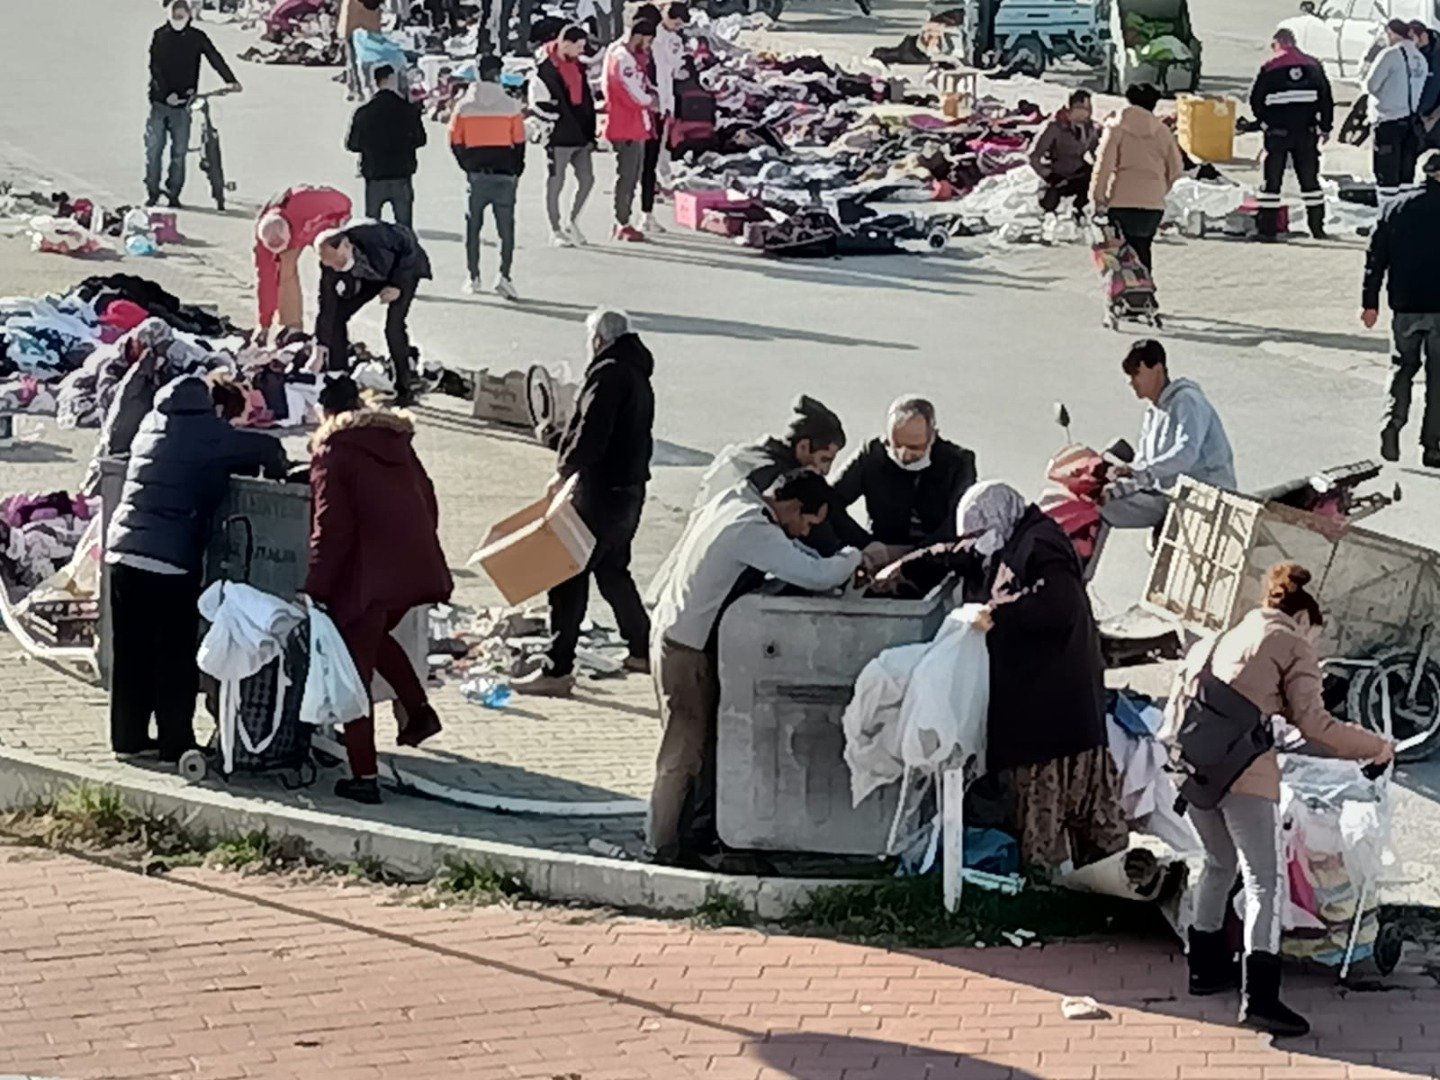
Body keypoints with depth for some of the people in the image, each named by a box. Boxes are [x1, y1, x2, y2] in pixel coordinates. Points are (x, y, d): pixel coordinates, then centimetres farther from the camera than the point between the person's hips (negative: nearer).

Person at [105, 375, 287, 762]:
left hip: (123, 552, 5)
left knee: (131, 653, 12)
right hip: (173, 560, -5)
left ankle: (129, 734, 18)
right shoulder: (211, 436, -4)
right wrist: (273, 470, 24)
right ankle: (175, 741, 6)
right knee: (175, 657, 3)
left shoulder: (151, 427, 11)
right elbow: (270, 451, 2)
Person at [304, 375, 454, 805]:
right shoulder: (396, 440, 15)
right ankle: (418, 709, 20)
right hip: (416, 567, 7)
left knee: (354, 670, 1)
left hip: (367, 572, -7)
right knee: (375, 635, 32)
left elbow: (331, 526, -9)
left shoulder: (332, 450, -3)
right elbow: (427, 501, 17)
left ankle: (364, 775, 0)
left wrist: (315, 587, -6)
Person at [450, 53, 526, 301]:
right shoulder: (510, 105, -5)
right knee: (506, 228, 3)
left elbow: (456, 143, 1)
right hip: (504, 174, -1)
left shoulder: (464, 106, -2)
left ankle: (473, 278, 17)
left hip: (476, 175, 1)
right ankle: (504, 276, -10)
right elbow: (519, 143, -1)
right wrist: (516, 172, 12)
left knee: (473, 226, 13)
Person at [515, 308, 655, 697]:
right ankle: (642, 650, 33)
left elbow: (591, 433, -23)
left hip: (602, 493, -10)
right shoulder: (638, 376, 16)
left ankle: (558, 670, -10)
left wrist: (565, 470, -9)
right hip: (631, 488, 10)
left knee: (569, 576, -8)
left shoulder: (609, 373, -15)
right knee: (613, 571, 24)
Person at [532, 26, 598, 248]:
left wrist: (590, 133, 15)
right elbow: (538, 104, -13)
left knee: (587, 179, 8)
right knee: (556, 183, 1)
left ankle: (572, 222, 25)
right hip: (559, 138, -7)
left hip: (581, 136, 7)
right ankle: (556, 232, 9)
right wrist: (555, 122, -13)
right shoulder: (545, 71, -12)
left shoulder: (578, 67, 13)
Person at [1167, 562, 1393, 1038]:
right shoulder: (1294, 646, 5)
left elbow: (1175, 713, 22)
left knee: (1220, 863, 27)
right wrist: (1375, 747, 6)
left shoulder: (1215, 643, 26)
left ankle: (1206, 966, 35)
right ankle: (1259, 997, -14)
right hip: (1245, 770, -7)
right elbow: (1313, 724, -3)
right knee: (1268, 882, -4)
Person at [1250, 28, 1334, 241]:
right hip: (1306, 133, 3)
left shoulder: (1269, 69, -6)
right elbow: (1326, 99, 5)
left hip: (1278, 133, -3)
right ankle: (1317, 227, 12)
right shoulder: (1313, 66, 3)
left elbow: (1256, 101, -2)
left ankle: (1268, 228, -2)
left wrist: (1265, 121, 16)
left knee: (1273, 179, 2)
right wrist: (1325, 127, 15)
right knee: (1309, 178, 12)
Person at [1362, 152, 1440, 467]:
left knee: (1403, 365, 17)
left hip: (1405, 307, 3)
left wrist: (1370, 302, 10)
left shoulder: (1396, 208, 2)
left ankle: (1393, 421, -5)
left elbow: (1376, 258, 4)